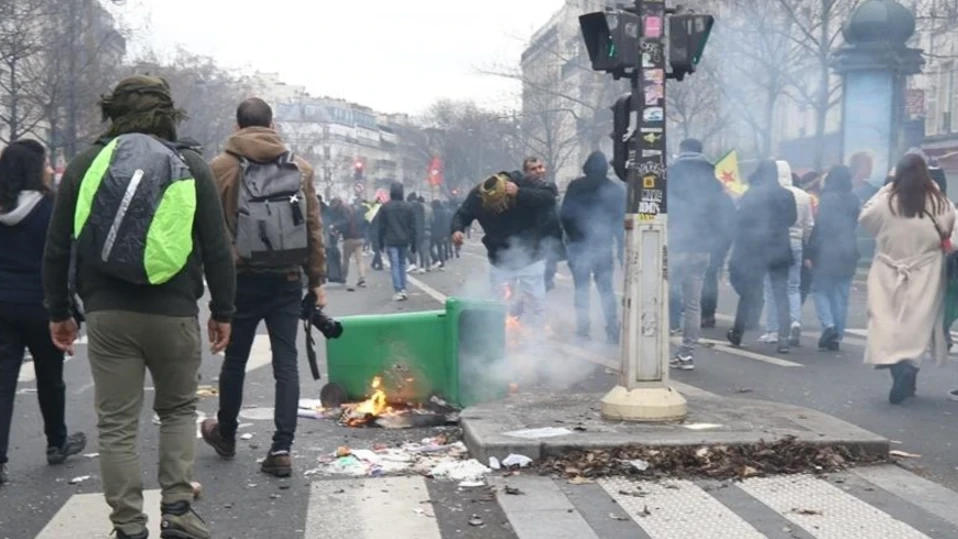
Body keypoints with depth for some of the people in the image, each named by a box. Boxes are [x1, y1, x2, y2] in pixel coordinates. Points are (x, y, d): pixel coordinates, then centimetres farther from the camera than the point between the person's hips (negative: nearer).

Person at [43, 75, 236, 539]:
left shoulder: (86, 164, 4)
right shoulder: (190, 166, 2)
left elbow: (57, 248, 5)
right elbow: (217, 248, 0)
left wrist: (58, 311, 14)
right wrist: (222, 310, 8)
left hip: (107, 313, 0)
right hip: (173, 312, 0)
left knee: (117, 425, 7)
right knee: (178, 410, 19)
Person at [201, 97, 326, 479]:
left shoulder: (221, 167, -1)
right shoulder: (300, 168, 5)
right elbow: (314, 228, 5)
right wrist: (317, 280, 9)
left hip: (241, 278, -1)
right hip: (288, 279, 1)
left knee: (235, 358, 14)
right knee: (286, 362, 2)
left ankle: (225, 433, 32)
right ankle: (282, 449, -2)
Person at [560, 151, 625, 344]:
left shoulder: (575, 187, -4)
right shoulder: (615, 190, 1)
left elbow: (564, 215, -5)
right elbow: (620, 222, 2)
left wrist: (572, 236, 8)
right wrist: (621, 248, 7)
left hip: (579, 245, -1)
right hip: (603, 246, 1)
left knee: (581, 288, 6)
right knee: (606, 289, 9)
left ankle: (583, 328, 1)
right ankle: (613, 330, 4)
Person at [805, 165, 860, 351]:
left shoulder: (827, 198, -10)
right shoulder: (854, 201, 9)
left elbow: (819, 226, -14)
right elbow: (857, 227, 12)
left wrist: (810, 253, -12)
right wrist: (851, 248, 16)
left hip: (827, 253, -5)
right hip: (849, 254, 5)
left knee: (820, 290, 6)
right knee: (841, 296, 8)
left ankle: (828, 324, -13)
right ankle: (836, 336, 8)